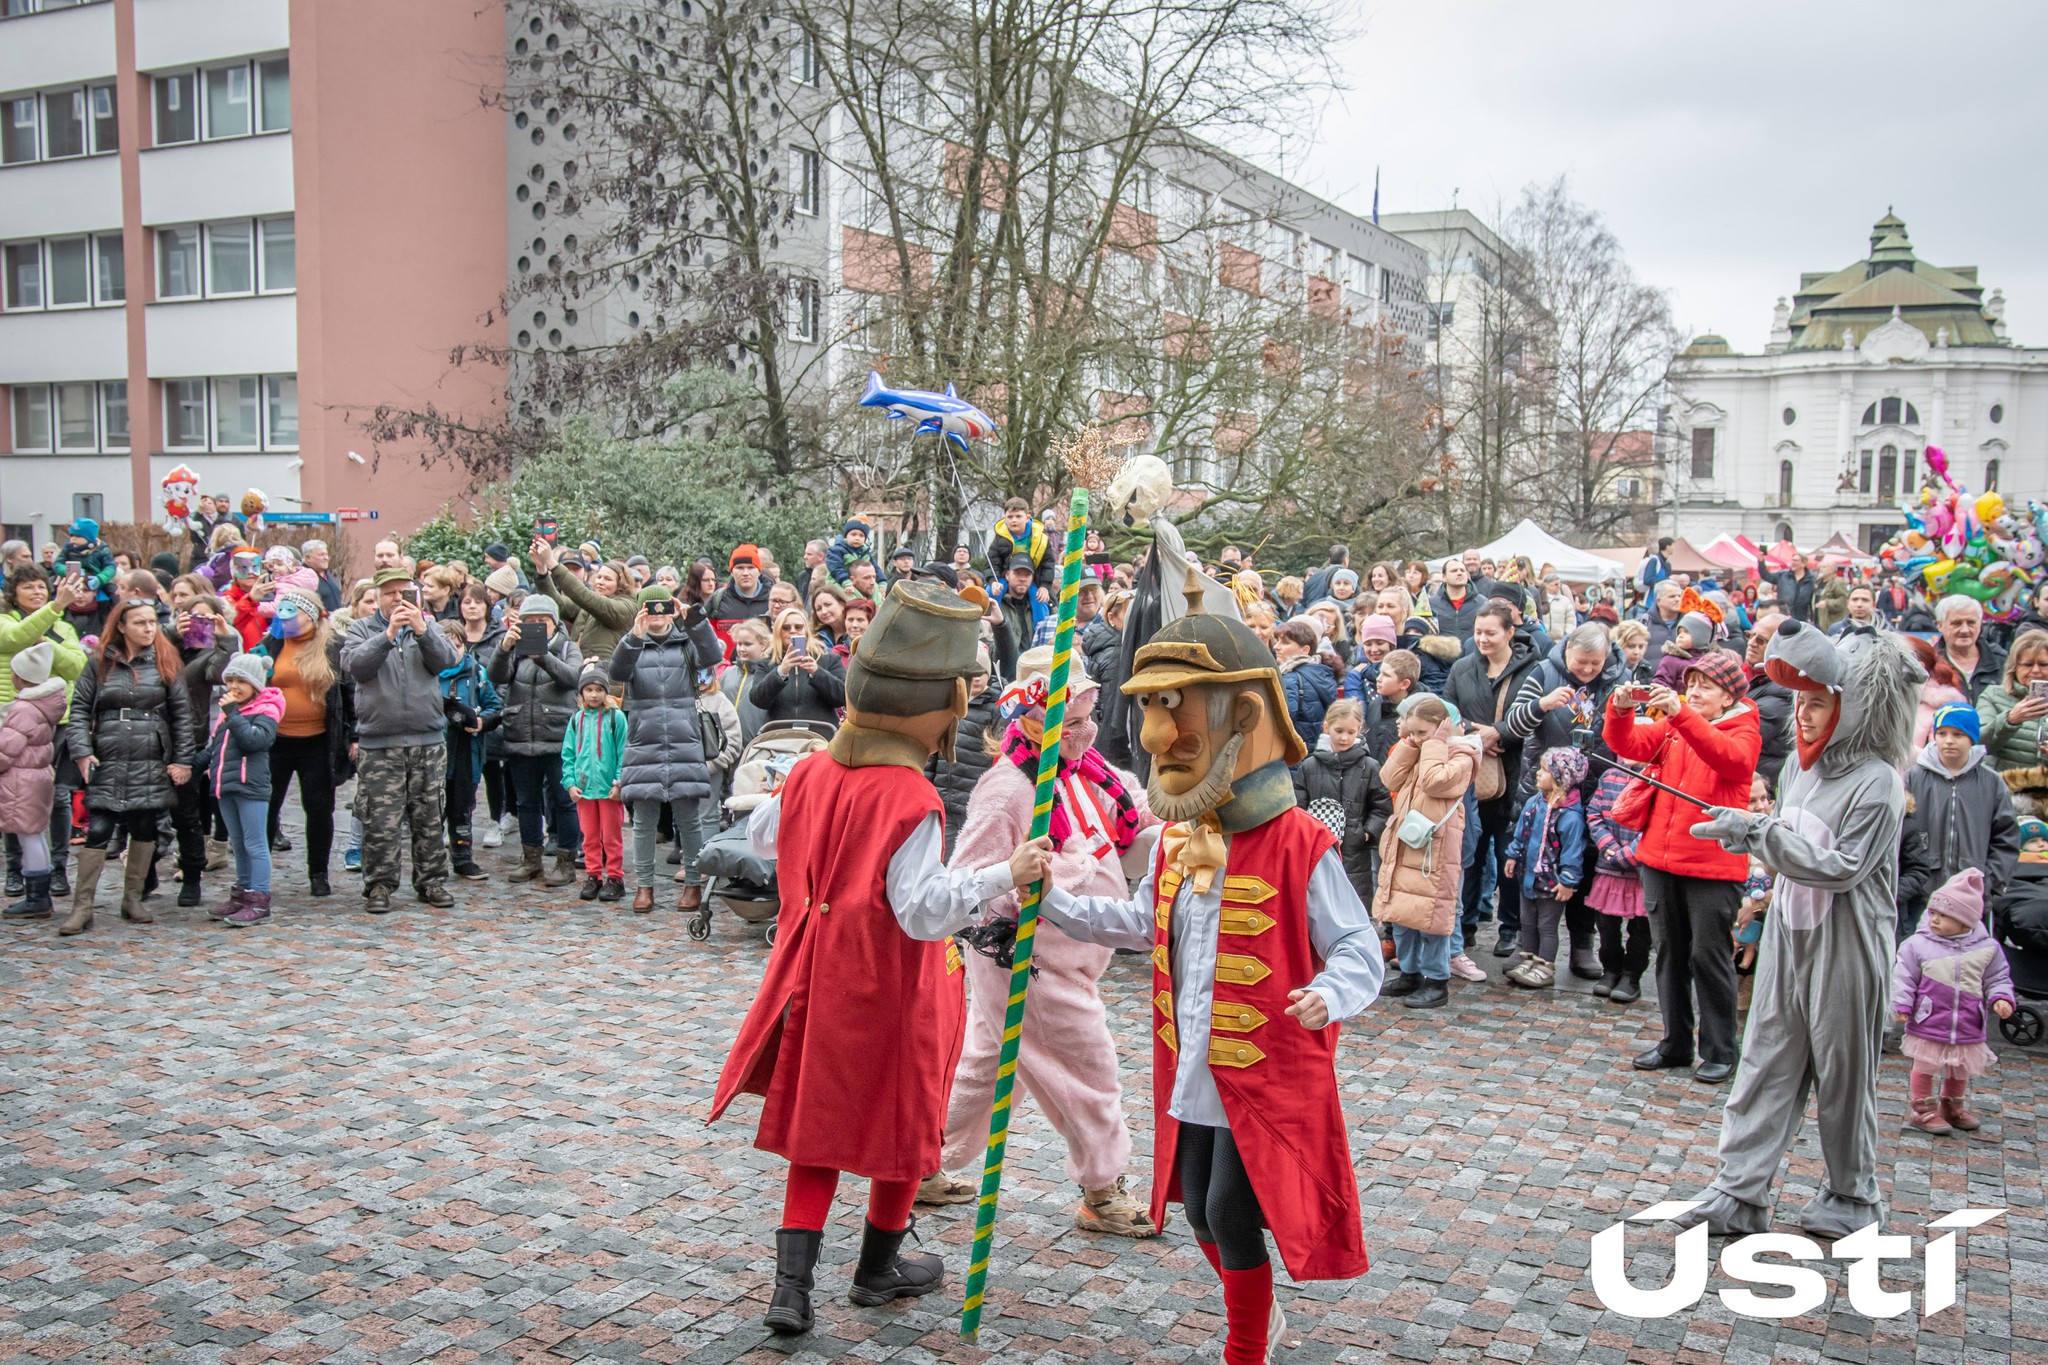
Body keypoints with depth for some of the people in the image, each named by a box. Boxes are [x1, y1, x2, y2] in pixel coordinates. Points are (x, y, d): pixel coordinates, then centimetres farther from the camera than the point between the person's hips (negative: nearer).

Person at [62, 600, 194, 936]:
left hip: (151, 766, 1)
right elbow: (79, 708, 4)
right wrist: (82, 752, -8)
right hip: (108, 766, -1)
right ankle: (82, 907, -1)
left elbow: (182, 712, 4)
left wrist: (183, 759, -1)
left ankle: (133, 899, 21)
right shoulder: (101, 664, 4)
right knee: (97, 832, -7)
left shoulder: (164, 662, 4)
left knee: (145, 830, 8)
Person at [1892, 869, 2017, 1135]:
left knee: (1961, 1071, 19)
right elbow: (1903, 977, -7)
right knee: (1924, 1068, 6)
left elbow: (1997, 978, 8)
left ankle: (1953, 1108, 40)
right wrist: (1901, 1005, -16)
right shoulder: (1916, 945, -8)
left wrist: (2001, 998, -9)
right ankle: (1922, 1110, 21)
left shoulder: (1986, 948, -1)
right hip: (1928, 1025, -3)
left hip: (1967, 1028, 3)